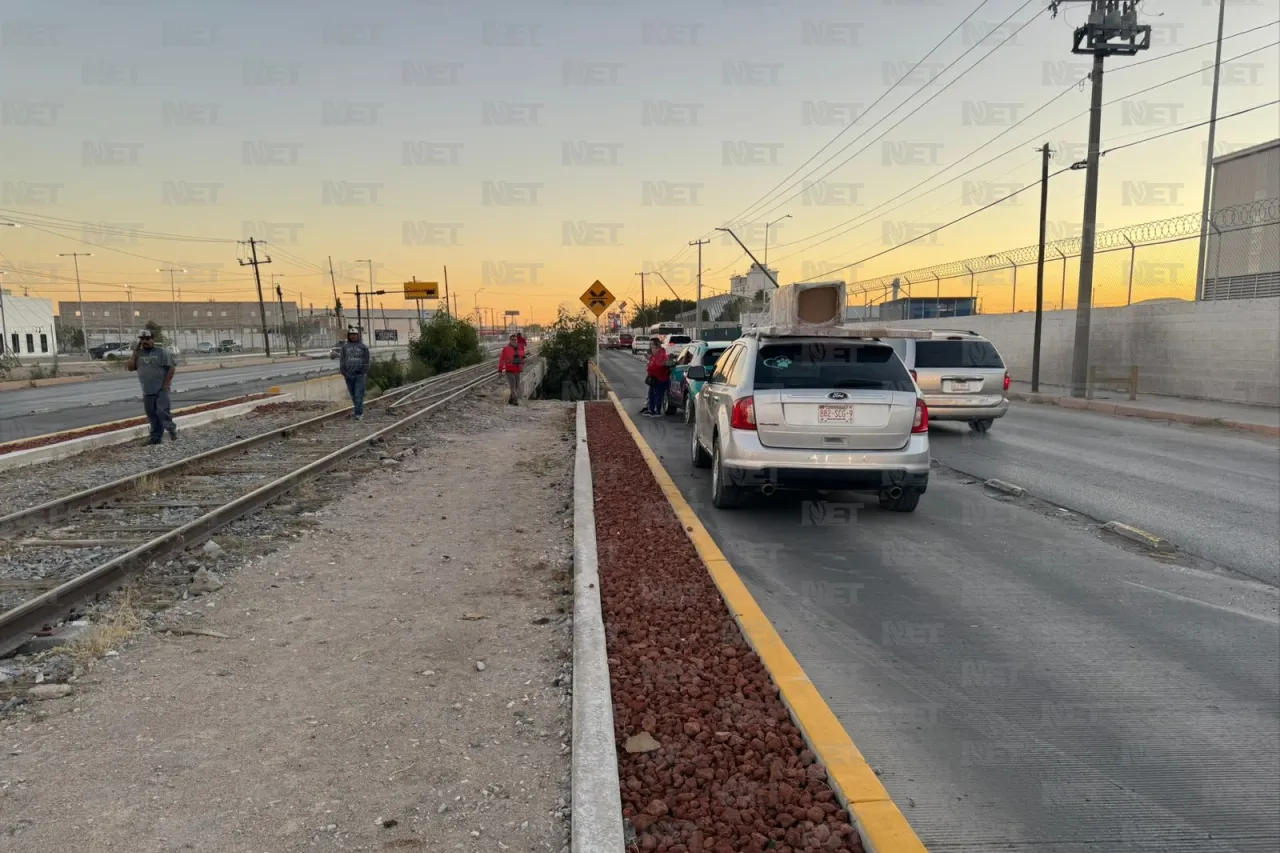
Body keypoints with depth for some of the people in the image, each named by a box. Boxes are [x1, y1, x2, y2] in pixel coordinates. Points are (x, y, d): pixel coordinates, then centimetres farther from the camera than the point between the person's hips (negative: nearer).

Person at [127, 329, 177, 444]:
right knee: (152, 415, 8)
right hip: (147, 391, 5)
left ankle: (171, 429, 8)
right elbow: (131, 367, 3)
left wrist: (166, 383, -13)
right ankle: (156, 438, 14)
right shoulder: (138, 353, 10)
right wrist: (135, 352, -3)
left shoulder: (161, 352, -4)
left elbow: (171, 367, -8)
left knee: (162, 411, -14)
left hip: (161, 390, -5)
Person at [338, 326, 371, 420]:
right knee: (353, 395, 9)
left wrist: (365, 372, -4)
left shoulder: (363, 346, 3)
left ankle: (358, 414, -10)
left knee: (359, 395, -9)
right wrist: (343, 372, -2)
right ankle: (360, 411, 22)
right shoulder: (345, 346, 6)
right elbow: (342, 359, 6)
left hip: (360, 374, -3)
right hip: (348, 374, 3)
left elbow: (367, 360, 3)